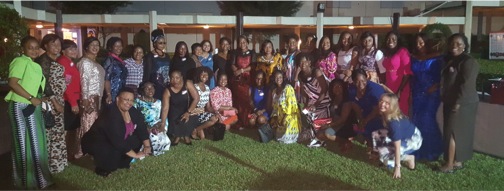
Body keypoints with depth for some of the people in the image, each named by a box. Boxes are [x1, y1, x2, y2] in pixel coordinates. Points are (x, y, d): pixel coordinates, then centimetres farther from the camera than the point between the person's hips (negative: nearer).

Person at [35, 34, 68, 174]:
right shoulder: (43, 60, -11)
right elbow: (44, 82, -17)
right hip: (49, 101, -9)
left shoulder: (57, 61, 14)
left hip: (59, 100, 9)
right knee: (50, 132, -4)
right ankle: (50, 164, 4)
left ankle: (57, 161, 24)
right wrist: (54, 102, -17)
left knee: (58, 131, 14)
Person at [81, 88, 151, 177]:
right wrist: (135, 155, -30)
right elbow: (117, 141, -36)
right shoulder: (111, 114, -33)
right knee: (113, 152, -35)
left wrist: (147, 146, -19)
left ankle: (120, 163, 10)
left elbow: (142, 128, -4)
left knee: (137, 139, -7)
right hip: (96, 143, -8)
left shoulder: (133, 111, -10)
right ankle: (102, 168, -3)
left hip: (118, 140, 8)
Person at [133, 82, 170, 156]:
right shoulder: (137, 101, 4)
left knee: (165, 141, -26)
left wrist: (163, 125, -8)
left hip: (157, 128, 4)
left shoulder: (158, 102, 17)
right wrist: (147, 128, -17)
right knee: (154, 139, -34)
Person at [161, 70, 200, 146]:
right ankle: (177, 136, 12)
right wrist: (162, 124, -31)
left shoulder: (187, 84, -22)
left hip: (188, 109, -1)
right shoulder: (168, 91, -19)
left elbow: (196, 98, -22)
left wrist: (188, 112, -27)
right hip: (175, 111, 1)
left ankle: (186, 135, 6)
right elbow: (165, 108, -23)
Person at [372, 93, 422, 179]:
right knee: (376, 135, -2)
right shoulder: (385, 114, -13)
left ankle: (409, 158, 0)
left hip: (413, 140, -8)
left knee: (384, 154, -18)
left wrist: (397, 167, -27)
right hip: (403, 136, 8)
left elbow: (397, 147, -31)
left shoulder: (394, 122, -34)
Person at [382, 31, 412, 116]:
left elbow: (407, 73, -13)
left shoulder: (403, 51, -7)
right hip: (389, 89, 6)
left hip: (400, 90, -6)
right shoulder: (387, 53, 15)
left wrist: (400, 91, -15)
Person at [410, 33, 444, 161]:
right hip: (417, 94, 5)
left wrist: (435, 87, -18)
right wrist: (411, 93, 8)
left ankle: (431, 151, 11)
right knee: (416, 120, 7)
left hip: (431, 94, -4)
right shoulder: (414, 57, 7)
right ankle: (418, 150, 19)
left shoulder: (436, 57, -6)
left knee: (427, 120, -5)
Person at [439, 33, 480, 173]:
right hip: (450, 102, 8)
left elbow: (467, 85, -21)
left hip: (463, 104, -8)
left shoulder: (469, 62, -14)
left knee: (452, 132, -6)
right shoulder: (450, 60, 13)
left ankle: (450, 164, 1)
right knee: (458, 132, 12)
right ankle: (457, 161, 20)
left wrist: (458, 103, -23)